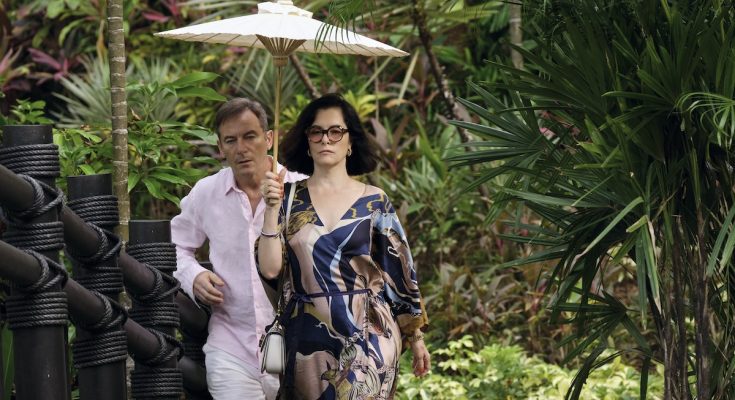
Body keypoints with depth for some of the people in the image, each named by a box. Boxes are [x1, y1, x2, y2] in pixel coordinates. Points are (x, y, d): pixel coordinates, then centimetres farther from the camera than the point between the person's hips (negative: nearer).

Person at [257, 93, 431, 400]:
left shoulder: (374, 201, 3)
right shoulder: (289, 199, 5)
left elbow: (399, 269, 6)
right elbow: (269, 270, -4)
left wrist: (416, 337, 7)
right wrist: (272, 208, -13)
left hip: (367, 334, -1)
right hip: (308, 339, 1)